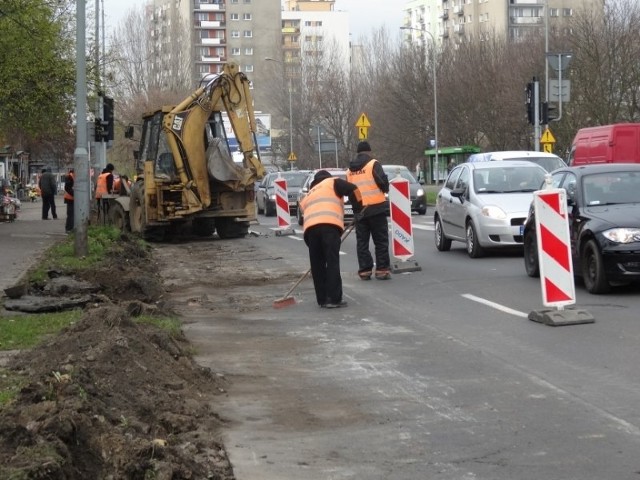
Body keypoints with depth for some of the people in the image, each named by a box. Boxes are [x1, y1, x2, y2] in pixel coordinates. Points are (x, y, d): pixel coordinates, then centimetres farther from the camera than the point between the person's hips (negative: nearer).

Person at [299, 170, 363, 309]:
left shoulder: (308, 196, 39)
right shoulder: (333, 182, 24)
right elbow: (352, 189, 7)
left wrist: (311, 244, 40)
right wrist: (358, 209, 19)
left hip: (310, 227, 4)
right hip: (329, 224, -4)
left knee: (317, 265, 12)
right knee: (332, 262, -3)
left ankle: (322, 299, 15)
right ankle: (334, 299, -7)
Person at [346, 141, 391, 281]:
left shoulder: (350, 170, 11)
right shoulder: (373, 164, -5)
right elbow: (383, 182, -11)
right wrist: (384, 190, 9)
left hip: (359, 210, 4)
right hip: (376, 207, -4)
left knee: (362, 242, 9)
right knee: (381, 240, 0)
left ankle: (364, 270, 6)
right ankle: (382, 270, -4)